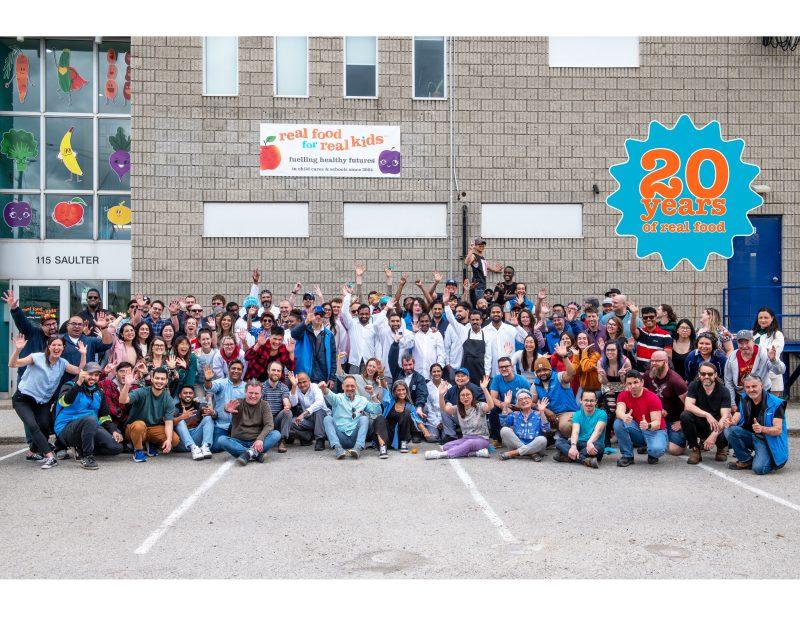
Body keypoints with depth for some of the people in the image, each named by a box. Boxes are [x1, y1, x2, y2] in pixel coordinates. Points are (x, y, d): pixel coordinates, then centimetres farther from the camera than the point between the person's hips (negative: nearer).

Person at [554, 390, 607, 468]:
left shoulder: (601, 414, 0)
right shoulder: (577, 414, 7)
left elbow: (597, 431, -18)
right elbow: (575, 432, -11)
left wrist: (590, 443, -40)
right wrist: (573, 446, -33)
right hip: (579, 444, 3)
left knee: (597, 445, -37)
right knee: (559, 441, -23)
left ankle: (568, 456, -34)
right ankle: (584, 460, -40)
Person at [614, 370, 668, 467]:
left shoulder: (653, 398, -16)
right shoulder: (623, 396, -5)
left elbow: (657, 423, -21)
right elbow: (619, 411, -24)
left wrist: (648, 426, -45)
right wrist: (624, 417, -50)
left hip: (654, 430, -3)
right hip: (636, 431, 3)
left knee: (657, 449, -35)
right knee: (618, 423, -25)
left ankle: (652, 455, 6)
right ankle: (627, 455, -9)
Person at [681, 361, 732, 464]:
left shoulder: (723, 391, -11)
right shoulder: (694, 385, -6)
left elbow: (725, 417, -20)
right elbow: (688, 405, -20)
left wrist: (714, 434, -35)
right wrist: (707, 415, -37)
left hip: (717, 426, -1)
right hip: (699, 425, 1)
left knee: (723, 437, -33)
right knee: (685, 415, -29)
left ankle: (722, 447, 9)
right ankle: (695, 449, -10)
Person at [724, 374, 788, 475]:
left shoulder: (775, 404, -14)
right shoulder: (744, 400, 0)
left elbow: (778, 430, -19)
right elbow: (737, 417, -7)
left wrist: (762, 429, -40)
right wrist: (732, 421, -33)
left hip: (767, 440, -5)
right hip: (749, 436, 5)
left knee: (759, 468, -28)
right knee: (729, 430, -24)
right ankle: (746, 460, -4)